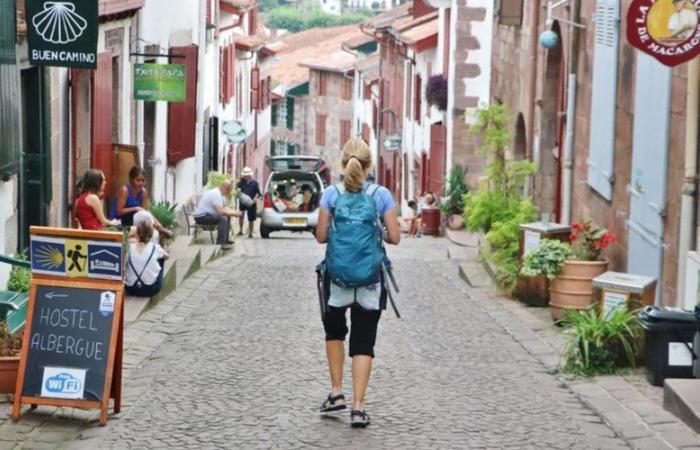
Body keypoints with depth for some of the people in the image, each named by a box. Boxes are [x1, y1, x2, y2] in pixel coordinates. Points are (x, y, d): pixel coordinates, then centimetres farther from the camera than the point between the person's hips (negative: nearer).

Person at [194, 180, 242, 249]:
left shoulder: (218, 192, 10)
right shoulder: (216, 194, -23)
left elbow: (223, 208, 17)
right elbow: (221, 212, -30)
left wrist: (234, 212, 1)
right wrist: (234, 214, -19)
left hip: (206, 215, 11)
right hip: (201, 217, -11)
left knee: (227, 217, 14)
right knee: (223, 219, -24)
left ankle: (225, 240, 20)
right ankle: (220, 243, -23)